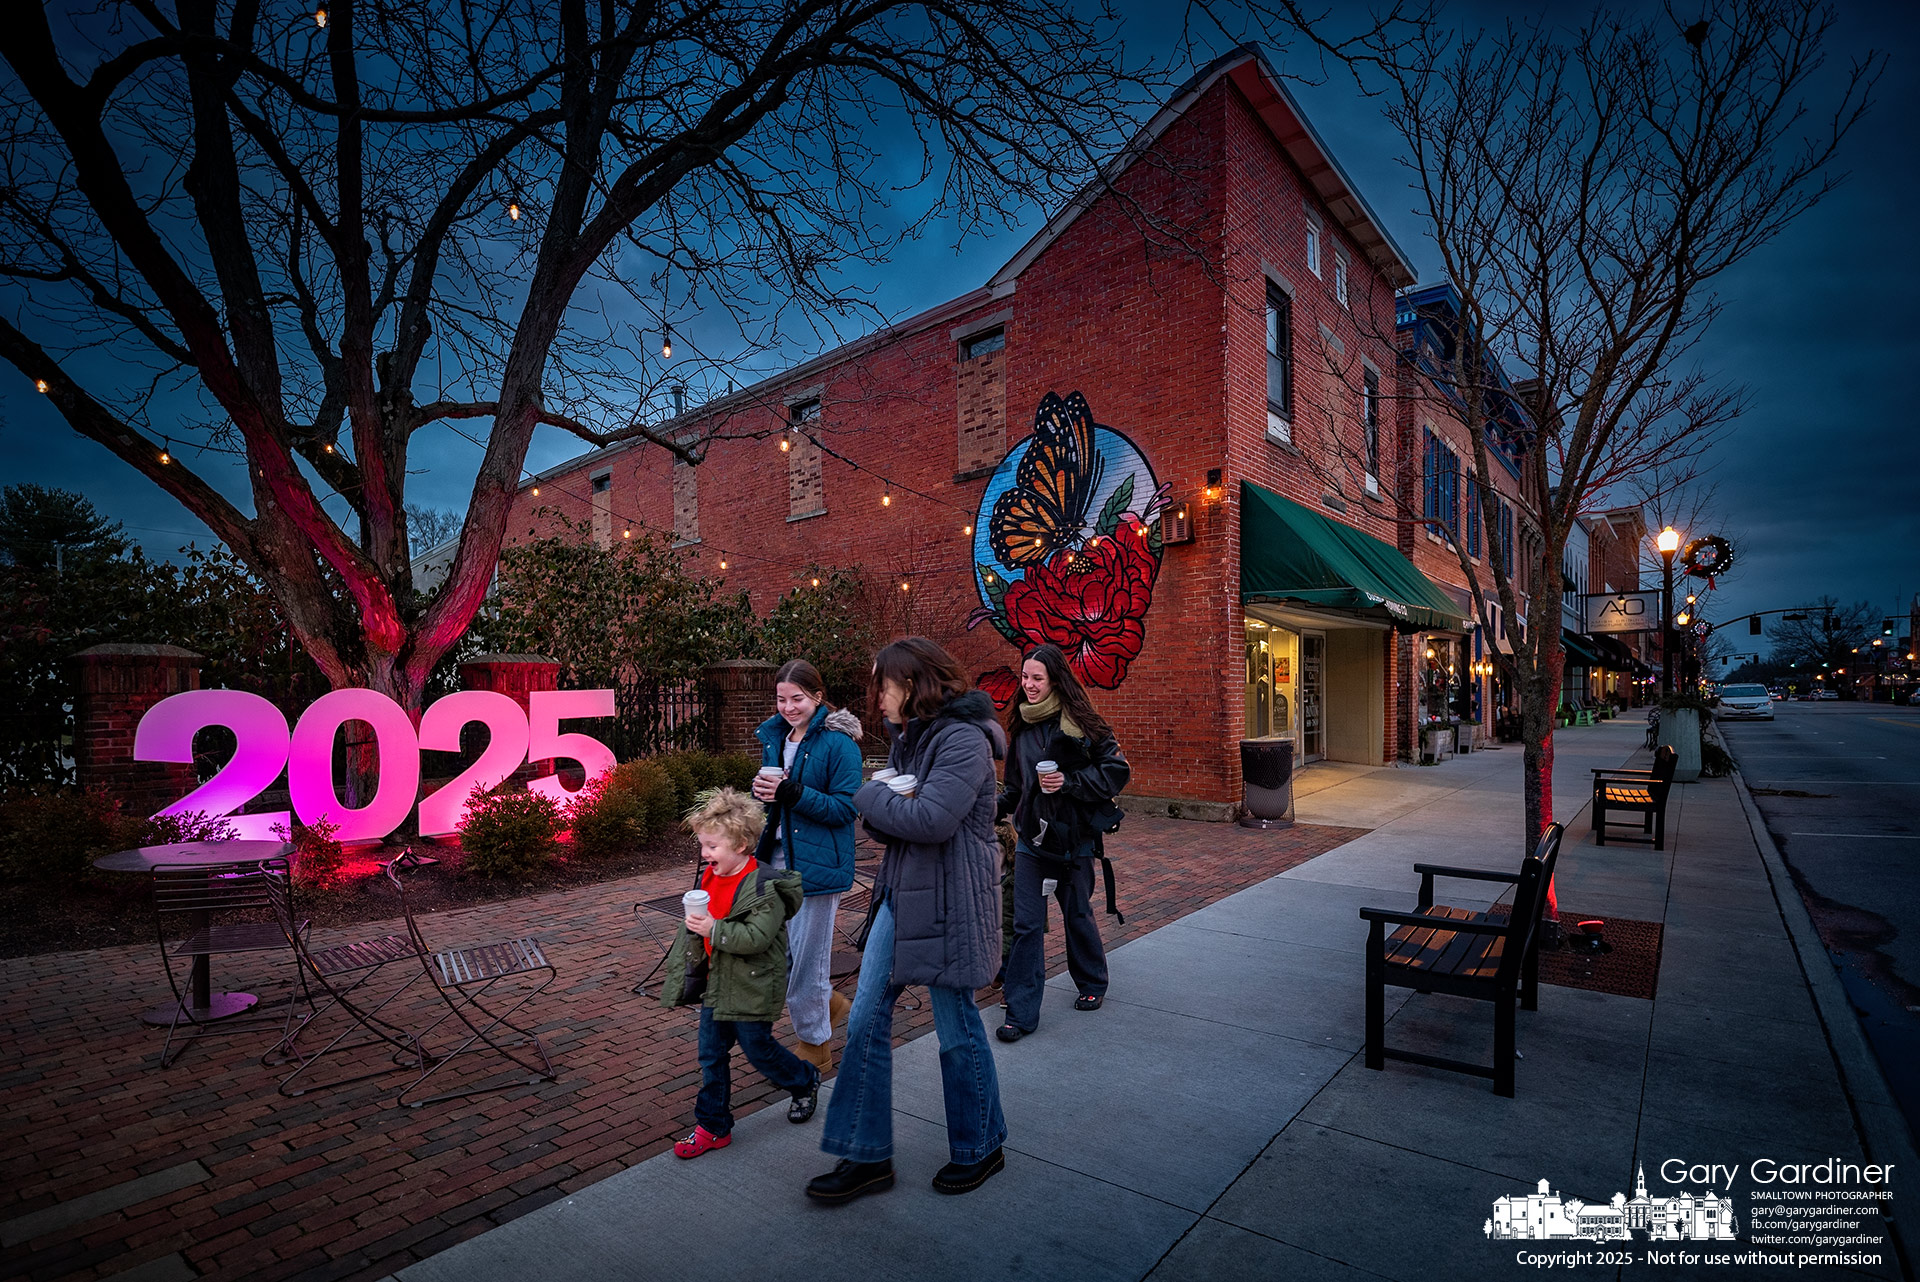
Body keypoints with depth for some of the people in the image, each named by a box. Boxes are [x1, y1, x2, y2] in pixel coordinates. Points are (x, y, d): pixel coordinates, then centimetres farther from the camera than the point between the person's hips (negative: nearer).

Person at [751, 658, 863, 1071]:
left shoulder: (839, 743, -14)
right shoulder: (774, 735, 8)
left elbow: (845, 807, -16)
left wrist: (793, 792, -27)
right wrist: (762, 789, -7)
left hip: (817, 862, -7)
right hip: (777, 855, 7)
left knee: (807, 953, 3)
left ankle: (814, 1047, 25)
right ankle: (828, 1002, 39)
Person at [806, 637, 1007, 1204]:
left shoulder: (963, 739, -18)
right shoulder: (907, 736, 11)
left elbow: (930, 819, -29)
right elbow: (884, 820, 12)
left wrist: (870, 795, -13)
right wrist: (887, 802, -12)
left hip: (947, 903, -9)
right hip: (899, 895, 9)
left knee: (957, 1030, 8)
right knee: (865, 1020, 9)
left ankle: (979, 1148, 32)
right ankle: (867, 1156, 24)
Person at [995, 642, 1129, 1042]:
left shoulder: (1079, 722, -11)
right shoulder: (1021, 726, 5)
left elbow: (1116, 770, -11)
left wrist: (1069, 782, -20)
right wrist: (996, 808, 3)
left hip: (1074, 837, -4)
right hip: (1031, 837, 4)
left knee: (1078, 914, 15)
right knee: (1026, 925, 1)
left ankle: (1092, 984, 40)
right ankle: (1021, 1012, 10)